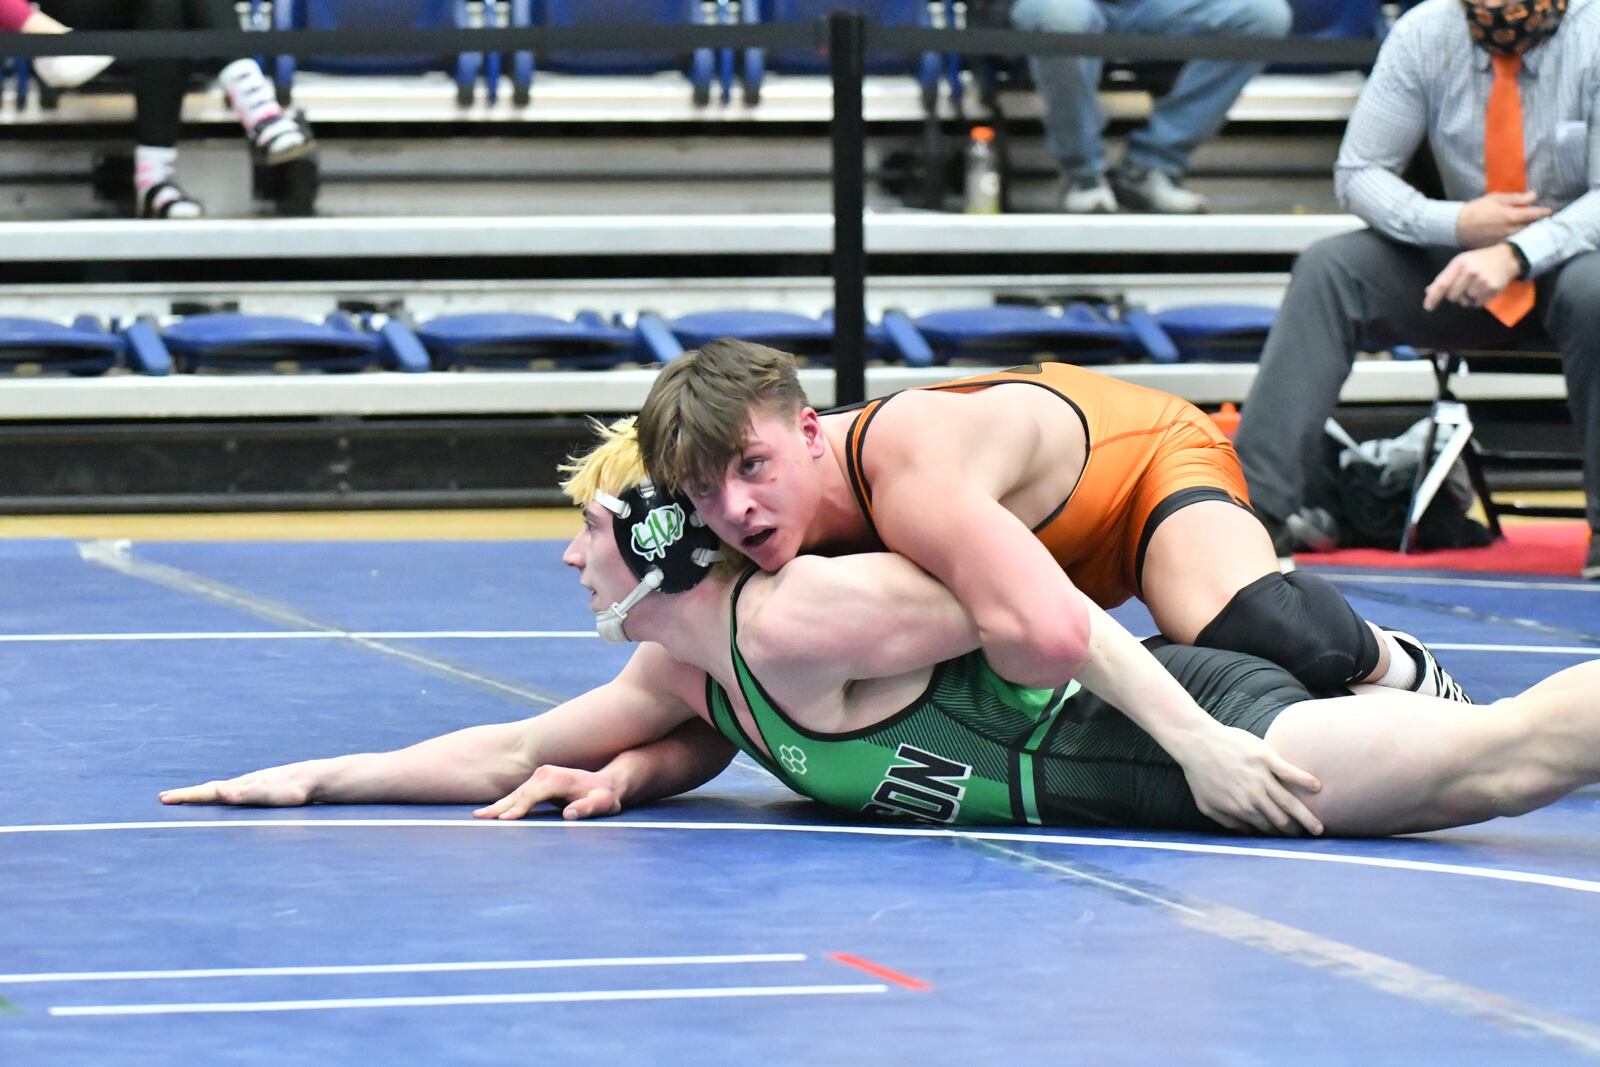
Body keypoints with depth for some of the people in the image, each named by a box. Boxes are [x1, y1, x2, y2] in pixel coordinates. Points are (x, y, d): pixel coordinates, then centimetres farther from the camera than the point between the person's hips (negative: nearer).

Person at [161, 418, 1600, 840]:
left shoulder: (797, 619, -15)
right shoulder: (682, 670, 16)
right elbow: (504, 760, 27)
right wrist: (313, 781, 18)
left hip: (1159, 734, -9)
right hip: (1106, 779, 9)